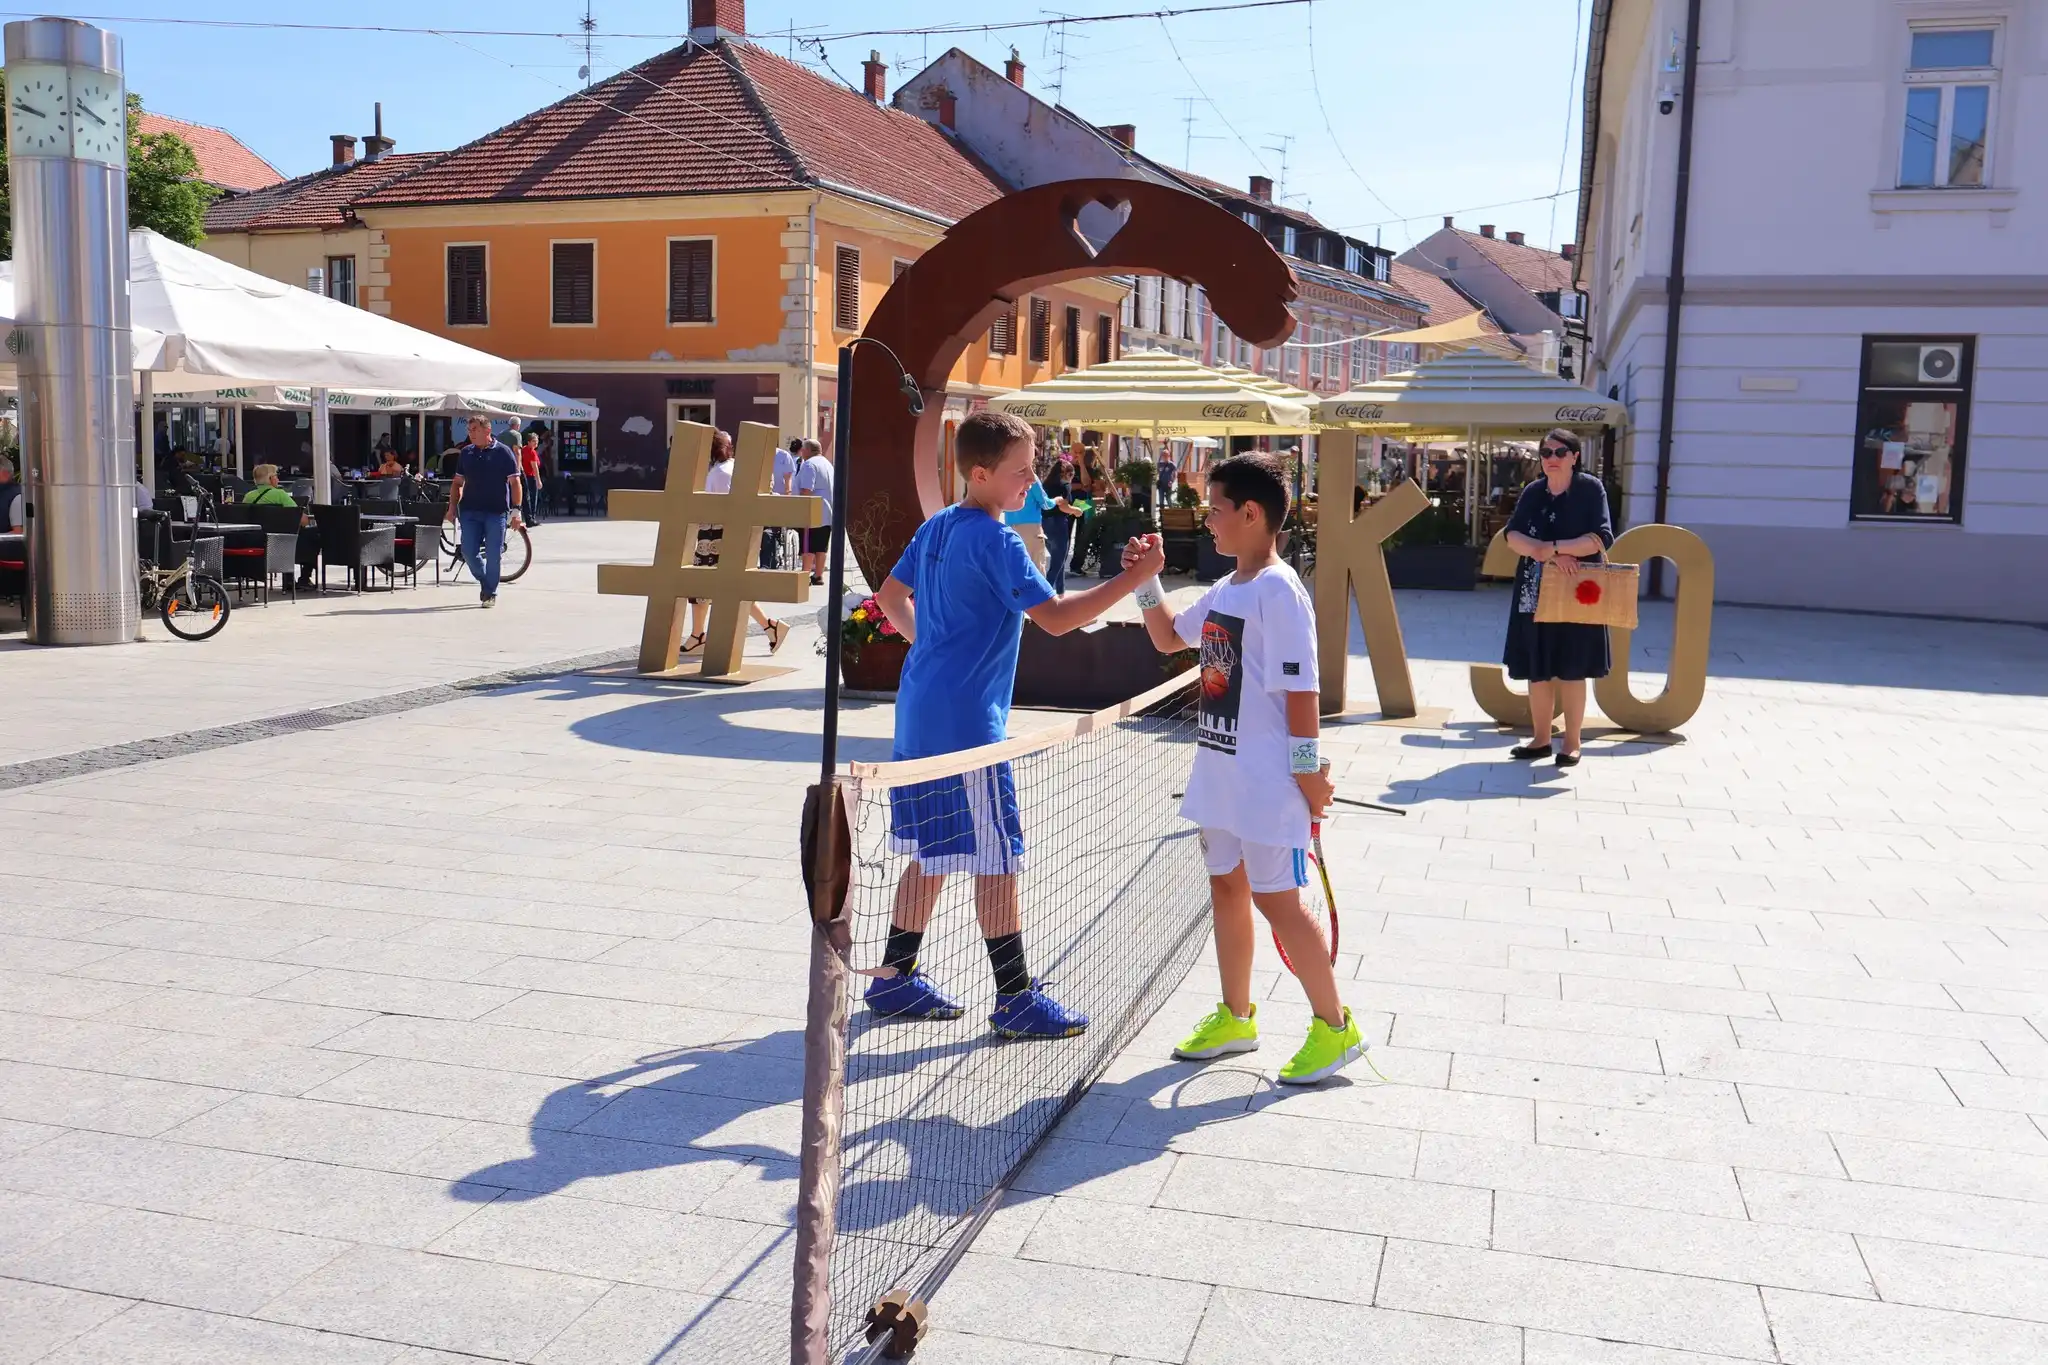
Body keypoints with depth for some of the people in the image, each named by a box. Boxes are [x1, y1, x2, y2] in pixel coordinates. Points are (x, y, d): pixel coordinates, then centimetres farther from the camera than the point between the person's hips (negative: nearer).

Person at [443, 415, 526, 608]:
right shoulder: (466, 453, 11)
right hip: (470, 510, 4)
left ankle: (490, 594, 11)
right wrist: (452, 507, 7)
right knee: (468, 552, -1)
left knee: (493, 555, -2)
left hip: (496, 512, -4)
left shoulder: (503, 452, -2)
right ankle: (485, 581, 24)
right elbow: (458, 483, 16)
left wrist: (516, 509, -11)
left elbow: (514, 482, -4)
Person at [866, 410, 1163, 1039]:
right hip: (966, 724, -9)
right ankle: (1014, 998, 6)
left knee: (932, 852, 16)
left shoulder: (936, 527, 11)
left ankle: (896, 978, 23)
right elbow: (1055, 618, -22)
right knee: (996, 860, -2)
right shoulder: (995, 540, -16)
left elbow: (891, 596, 22)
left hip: (920, 715, 9)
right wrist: (1133, 577, -20)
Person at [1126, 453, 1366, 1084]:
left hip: (1266, 781, -9)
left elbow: (1301, 687, -19)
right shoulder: (1223, 592, 11)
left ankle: (1335, 1027, 11)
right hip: (1220, 772, 9)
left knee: (1275, 898, -3)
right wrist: (1148, 580, 11)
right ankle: (1235, 1017, 30)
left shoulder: (1278, 591, -17)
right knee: (1226, 886, 16)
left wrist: (1309, 770, -19)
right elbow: (1168, 638, 25)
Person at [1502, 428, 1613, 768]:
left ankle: (1572, 743, 9)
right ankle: (1541, 739, 17)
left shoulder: (1590, 489, -5)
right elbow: (1513, 535, -5)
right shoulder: (1532, 492, 7)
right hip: (1535, 594, 4)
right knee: (1537, 670, 7)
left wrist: (1554, 547, -21)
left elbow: (1601, 538, -14)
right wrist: (1550, 554, -20)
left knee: (1570, 670, 0)